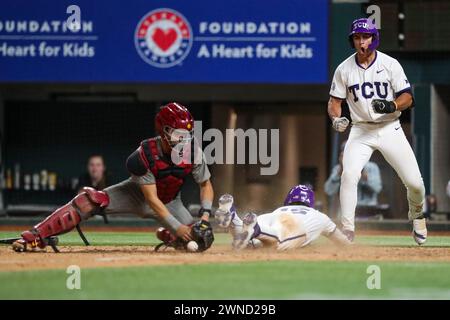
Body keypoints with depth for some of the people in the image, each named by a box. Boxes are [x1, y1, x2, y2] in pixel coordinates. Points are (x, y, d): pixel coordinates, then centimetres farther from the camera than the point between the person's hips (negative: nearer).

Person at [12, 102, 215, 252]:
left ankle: (166, 236, 24)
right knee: (90, 200, -29)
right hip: (137, 194, -4)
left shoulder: (193, 152, -24)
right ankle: (35, 238, -28)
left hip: (170, 202, 4)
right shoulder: (144, 155, -34)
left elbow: (206, 185, -8)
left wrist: (205, 215, -24)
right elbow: (152, 199, -33)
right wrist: (177, 227, -39)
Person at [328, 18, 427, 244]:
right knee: (349, 175, -23)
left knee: (414, 182, -4)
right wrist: (336, 118, -16)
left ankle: (416, 214, 29)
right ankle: (347, 232, -18)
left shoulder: (390, 64, -4)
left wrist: (391, 106, -25)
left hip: (390, 129, 0)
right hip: (361, 131, 0)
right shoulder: (344, 69, 0)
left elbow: (407, 98, -4)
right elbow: (334, 101, 6)